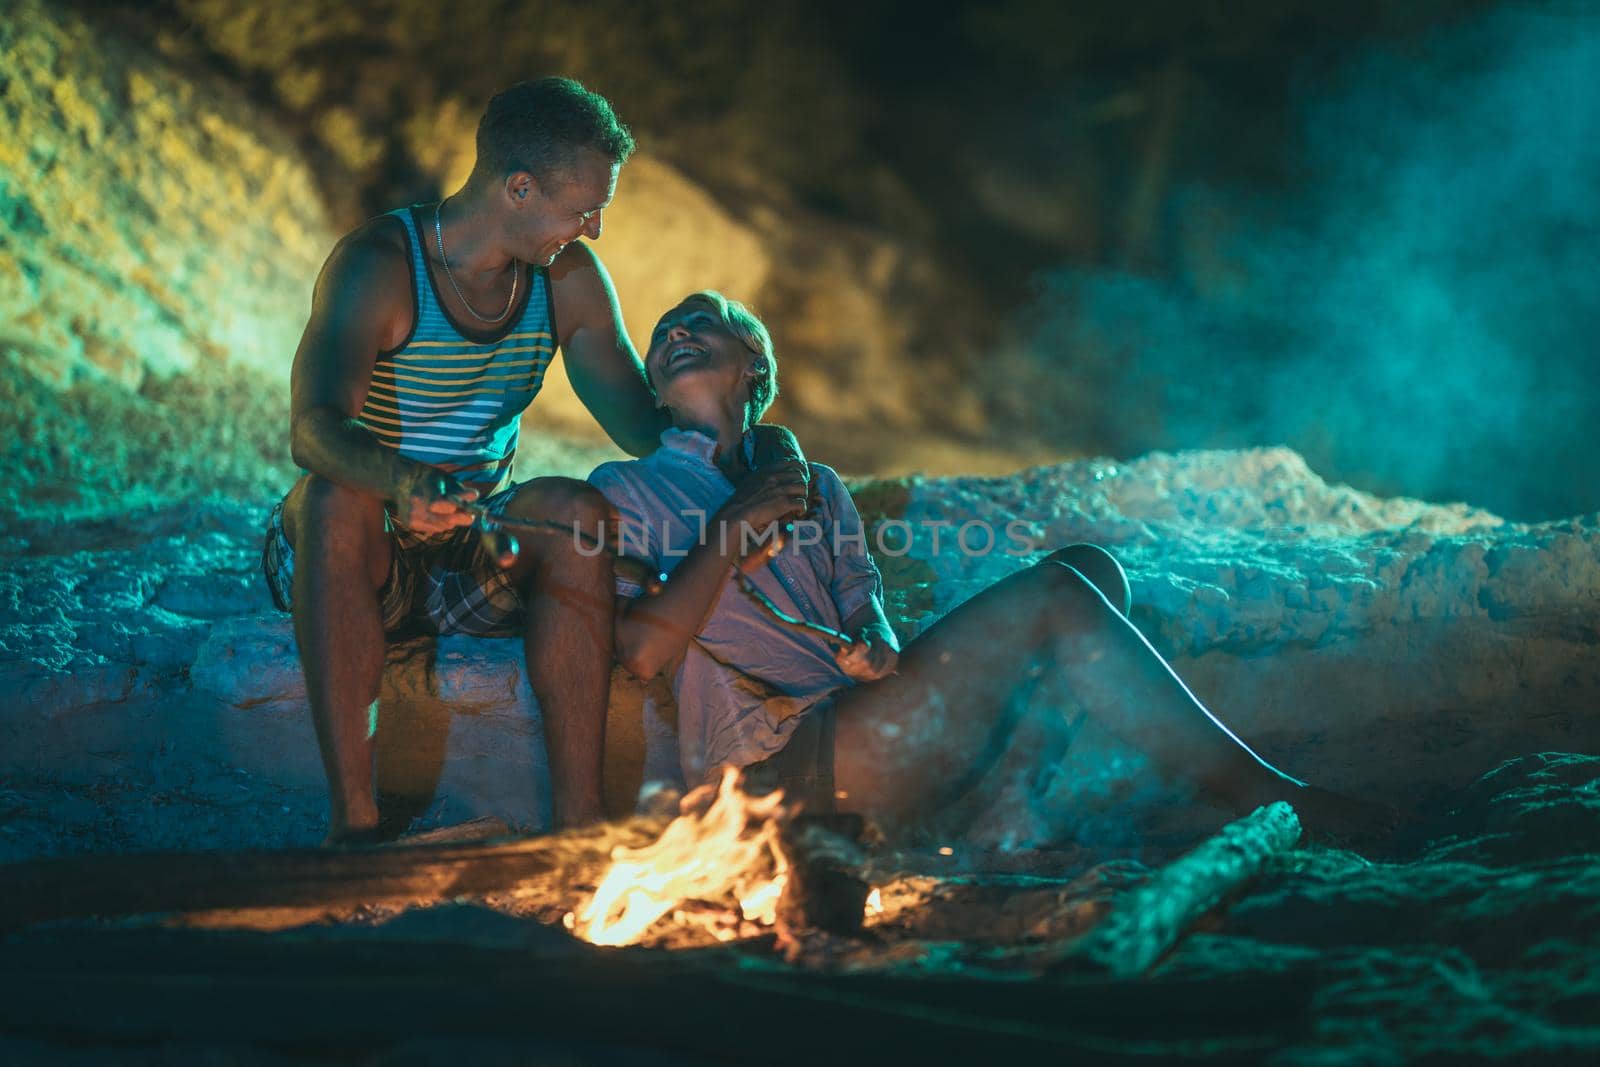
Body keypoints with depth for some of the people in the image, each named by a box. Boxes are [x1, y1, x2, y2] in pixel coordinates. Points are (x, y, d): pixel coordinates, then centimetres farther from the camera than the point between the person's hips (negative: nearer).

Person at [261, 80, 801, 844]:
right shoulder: (378, 266, -17)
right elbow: (313, 428, -33)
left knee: (577, 508, -26)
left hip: (473, 563, 4)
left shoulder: (568, 280, 2)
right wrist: (403, 484, -54)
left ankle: (577, 820, -32)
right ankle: (352, 822, -42)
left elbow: (645, 424, 6)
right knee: (337, 496, -37)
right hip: (354, 551, -4)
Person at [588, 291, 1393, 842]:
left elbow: (865, 617, 18)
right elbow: (642, 653, -5)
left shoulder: (814, 489, 31)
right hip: (777, 765, -7)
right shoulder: (626, 493, 12)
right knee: (1050, 601, -20)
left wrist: (878, 653, -6)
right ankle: (1263, 800, -20)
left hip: (854, 735, 7)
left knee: (1088, 569, -7)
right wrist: (735, 532, -4)